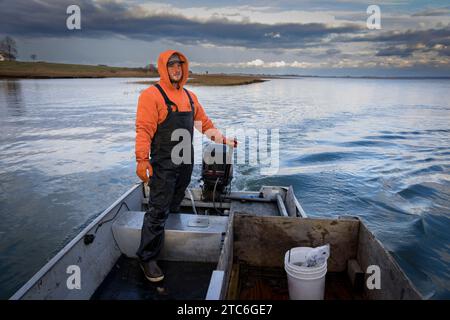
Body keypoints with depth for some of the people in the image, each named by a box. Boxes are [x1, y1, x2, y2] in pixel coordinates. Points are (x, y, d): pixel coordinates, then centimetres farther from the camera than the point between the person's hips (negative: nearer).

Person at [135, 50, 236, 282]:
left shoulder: (189, 96, 14)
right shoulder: (152, 95, -8)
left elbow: (204, 123, 21)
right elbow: (144, 130, -15)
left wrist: (223, 139, 16)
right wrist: (142, 160, -23)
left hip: (186, 163, 7)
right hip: (164, 164, -6)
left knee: (173, 208, 16)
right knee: (158, 211, -4)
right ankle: (147, 259, 9)